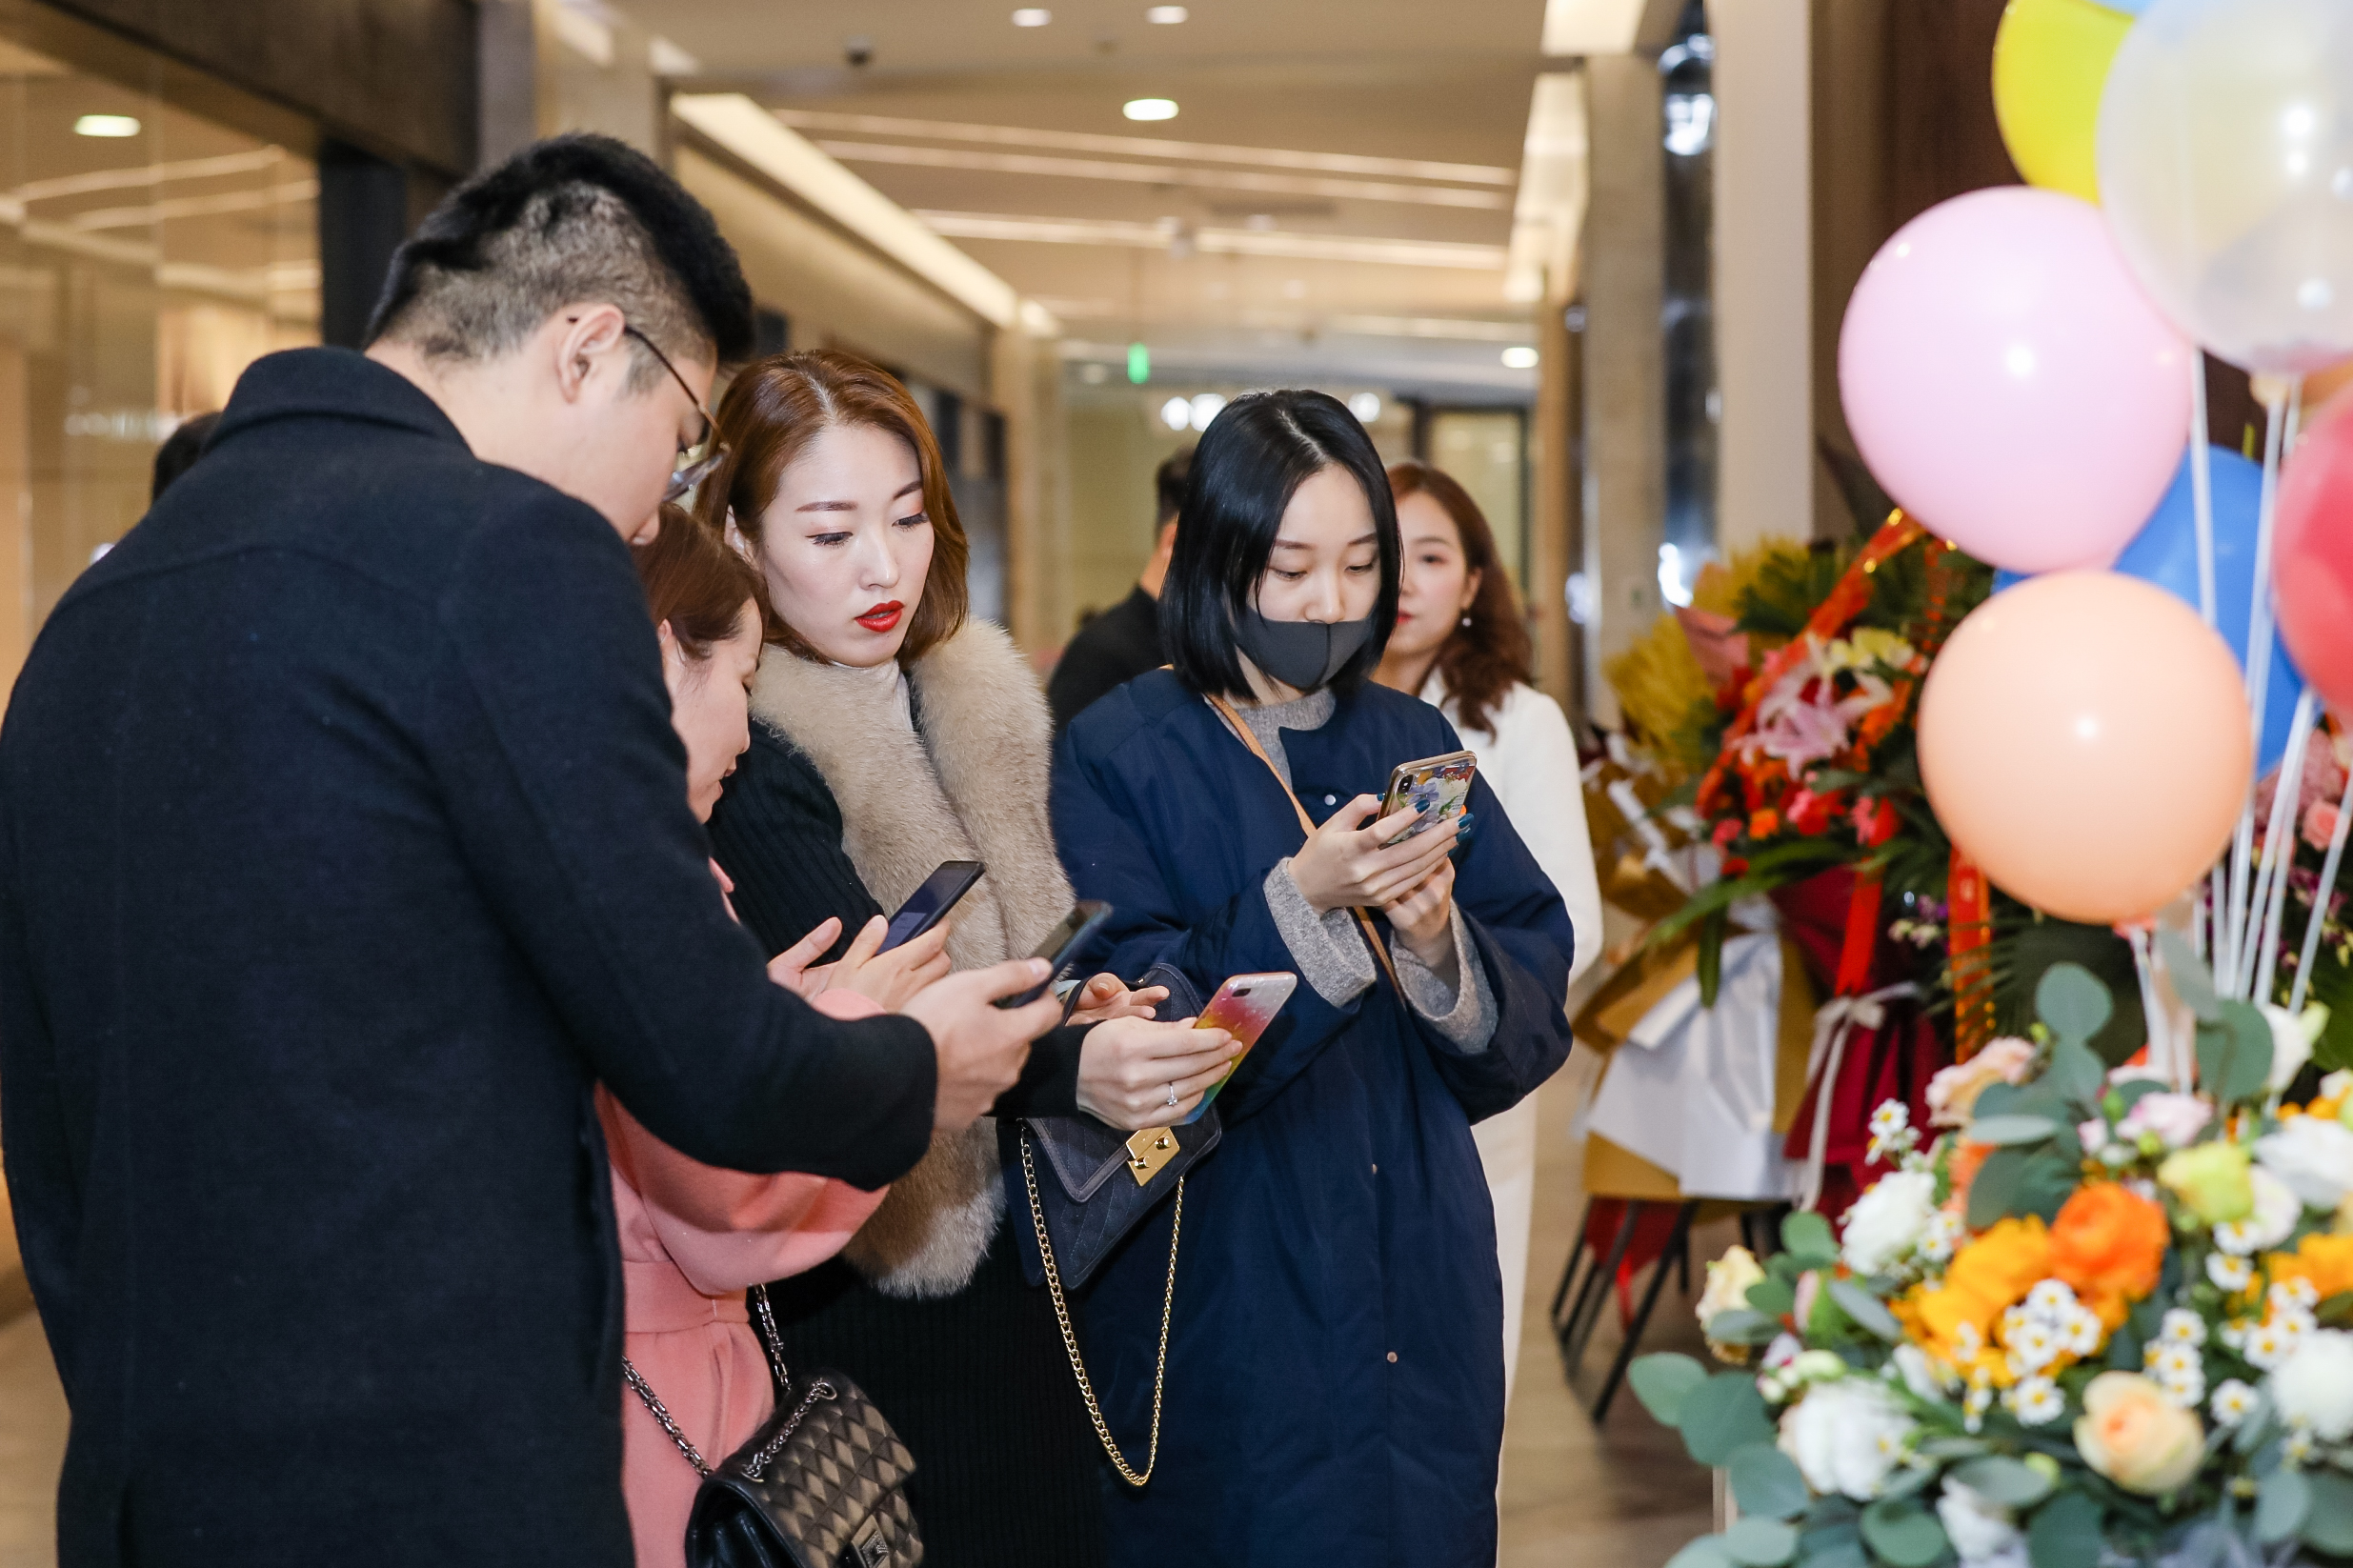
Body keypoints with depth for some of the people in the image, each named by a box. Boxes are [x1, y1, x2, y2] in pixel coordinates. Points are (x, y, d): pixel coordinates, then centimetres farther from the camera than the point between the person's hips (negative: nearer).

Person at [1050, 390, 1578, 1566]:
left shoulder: (1412, 743, 8)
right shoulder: (1117, 755, -6)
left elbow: (1535, 1017, 2)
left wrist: (1440, 944, -18)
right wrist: (1300, 900, -24)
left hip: (1417, 1291, 4)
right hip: (1221, 1295, -4)